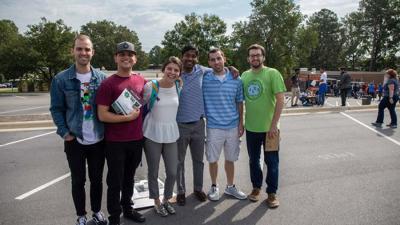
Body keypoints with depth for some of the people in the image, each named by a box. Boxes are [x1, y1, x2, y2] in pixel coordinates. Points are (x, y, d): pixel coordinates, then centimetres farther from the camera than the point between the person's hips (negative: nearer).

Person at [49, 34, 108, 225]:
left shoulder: (101, 78, 0)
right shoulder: (61, 79, -6)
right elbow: (56, 109, -3)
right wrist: (64, 132, -11)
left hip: (98, 140, 2)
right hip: (75, 141, -1)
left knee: (97, 179, 16)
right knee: (78, 180, 13)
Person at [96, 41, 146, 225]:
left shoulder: (141, 80, 4)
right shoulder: (108, 84, -12)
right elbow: (102, 115, -16)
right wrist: (128, 117, -19)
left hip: (137, 139, 5)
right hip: (115, 142, -5)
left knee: (129, 178, 21)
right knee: (115, 182, 8)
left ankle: (128, 209, 39)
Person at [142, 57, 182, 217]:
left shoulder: (179, 86, -3)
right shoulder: (150, 86, -14)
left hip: (171, 134, 3)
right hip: (152, 134, -3)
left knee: (172, 173, 8)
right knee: (153, 172, 10)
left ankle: (166, 200, 35)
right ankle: (157, 202, 34)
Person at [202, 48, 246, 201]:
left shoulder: (236, 79, 0)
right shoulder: (204, 79, -6)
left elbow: (239, 103, 7)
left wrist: (241, 123, 4)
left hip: (233, 126, 2)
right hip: (213, 127, -2)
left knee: (230, 159, 15)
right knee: (213, 159, 9)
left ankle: (230, 187, 32)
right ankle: (214, 187, 30)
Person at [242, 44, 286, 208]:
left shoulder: (272, 73, -9)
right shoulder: (244, 75, 5)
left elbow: (280, 99, -13)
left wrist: (274, 124, -18)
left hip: (269, 127, -4)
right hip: (251, 127, 4)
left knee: (271, 161, 8)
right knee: (253, 160, 17)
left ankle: (272, 193, 24)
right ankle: (256, 187, 35)